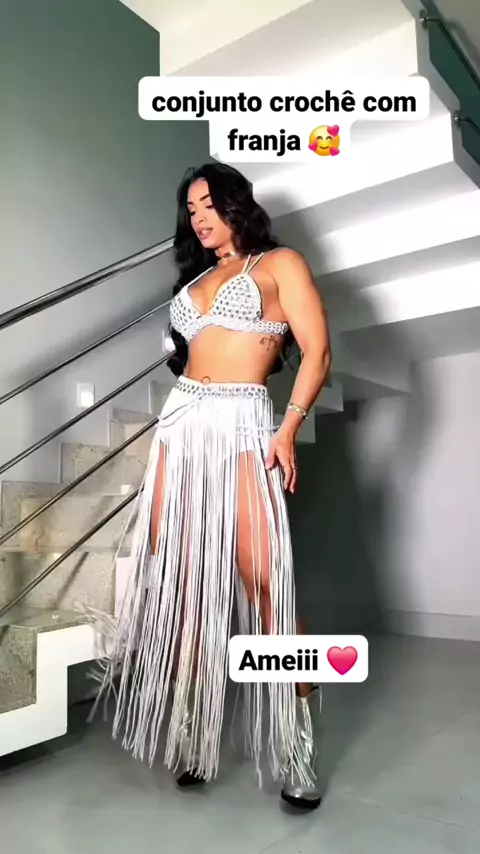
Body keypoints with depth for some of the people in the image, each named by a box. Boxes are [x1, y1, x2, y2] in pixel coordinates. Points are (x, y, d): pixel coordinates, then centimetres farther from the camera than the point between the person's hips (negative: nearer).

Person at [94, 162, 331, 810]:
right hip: (182, 425, 6)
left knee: (266, 583, -9)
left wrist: (288, 430, -11)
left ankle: (296, 751, 4)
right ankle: (193, 734, 17)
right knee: (182, 582, 3)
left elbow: (317, 353, -3)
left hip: (244, 426, -6)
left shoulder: (279, 264, 6)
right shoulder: (196, 278, 23)